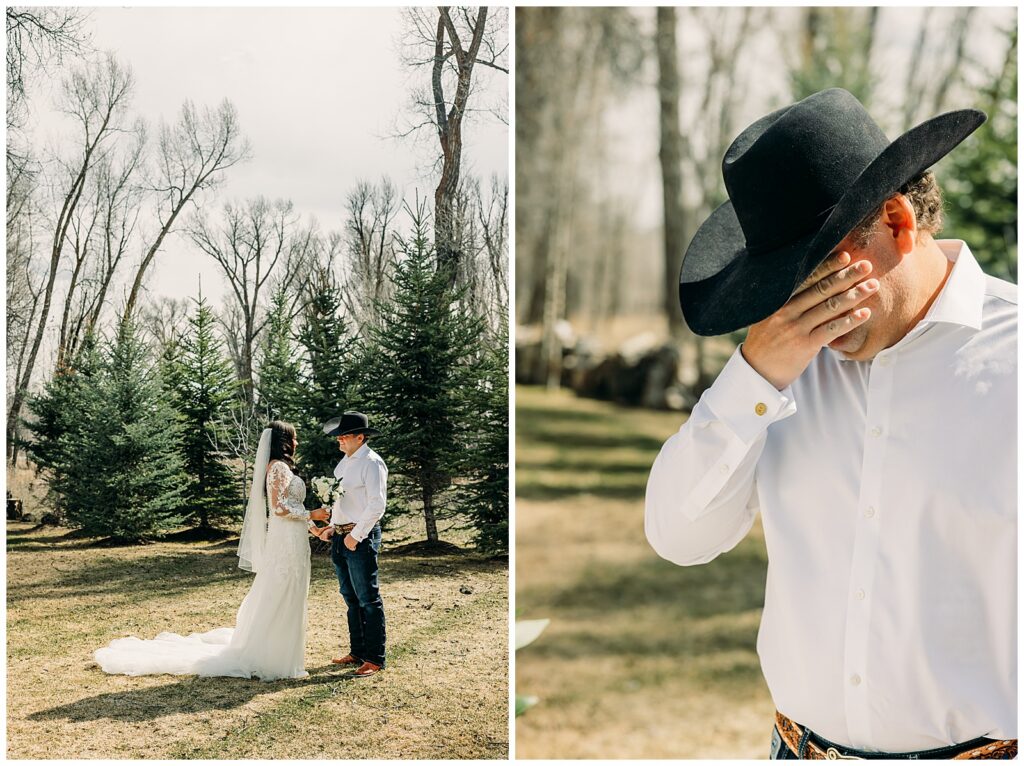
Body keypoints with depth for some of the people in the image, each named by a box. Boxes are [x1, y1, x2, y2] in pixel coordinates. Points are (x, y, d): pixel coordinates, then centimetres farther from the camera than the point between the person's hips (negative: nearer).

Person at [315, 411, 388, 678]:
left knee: (367, 599, -4)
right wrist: (333, 527, 8)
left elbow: (376, 505, -18)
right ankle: (357, 652, 24)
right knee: (351, 598, 15)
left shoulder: (371, 463, -13)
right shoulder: (344, 463, 15)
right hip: (341, 537, 9)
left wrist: (355, 535, -17)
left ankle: (374, 658, 1)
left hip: (361, 537, -9)